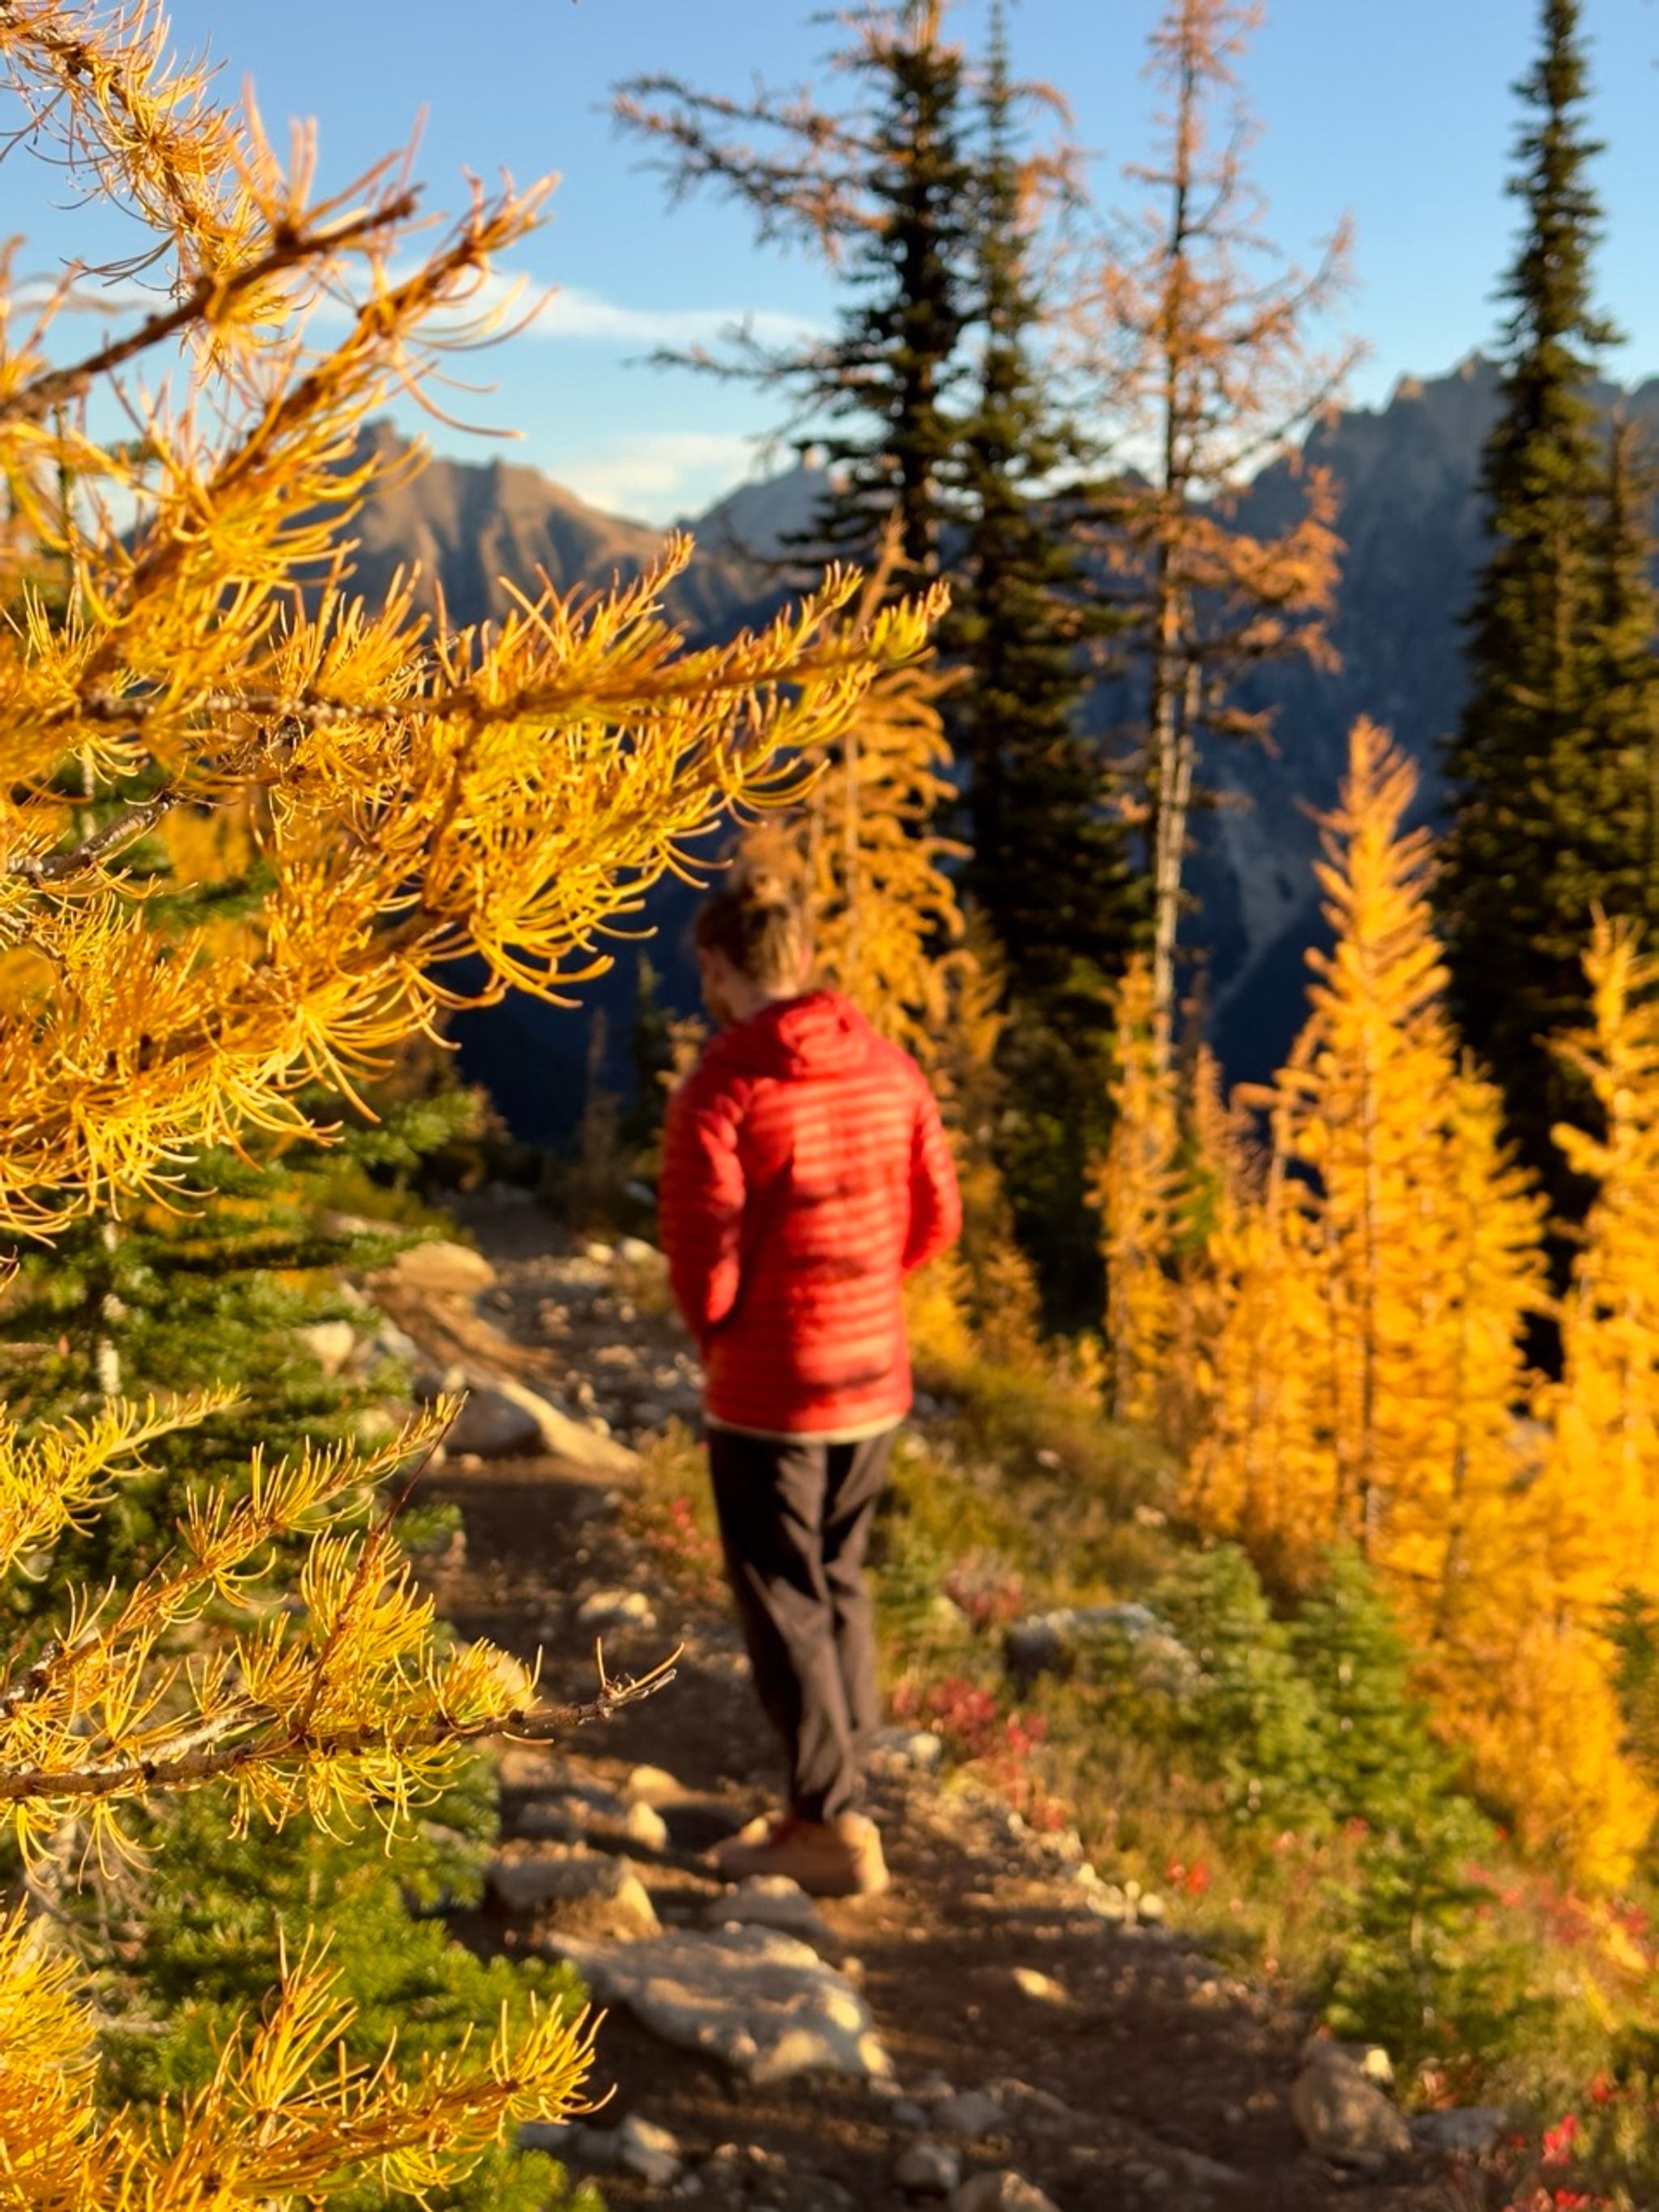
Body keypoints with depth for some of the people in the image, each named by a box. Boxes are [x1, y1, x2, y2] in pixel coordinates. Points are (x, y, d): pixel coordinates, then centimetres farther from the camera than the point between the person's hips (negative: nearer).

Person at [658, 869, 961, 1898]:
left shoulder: (721, 1094, -18)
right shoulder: (890, 1069, 1)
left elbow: (704, 1261, -17)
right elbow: (936, 1217, 6)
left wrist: (717, 1334, 4)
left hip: (770, 1389, -6)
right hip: (876, 1377, 6)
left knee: (784, 1602, 6)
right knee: (842, 1583, 20)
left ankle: (834, 1825, 11)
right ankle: (837, 1799, 30)